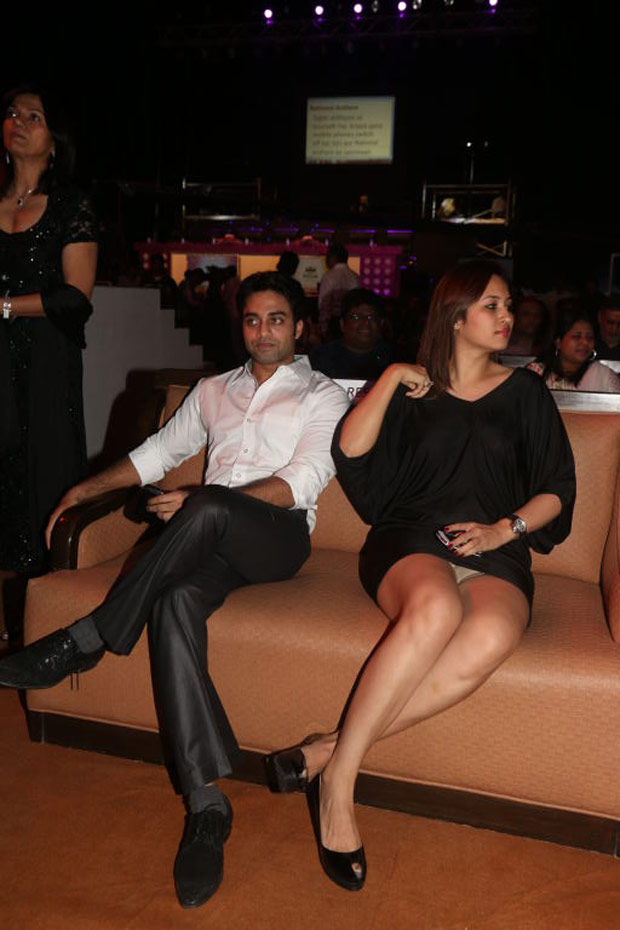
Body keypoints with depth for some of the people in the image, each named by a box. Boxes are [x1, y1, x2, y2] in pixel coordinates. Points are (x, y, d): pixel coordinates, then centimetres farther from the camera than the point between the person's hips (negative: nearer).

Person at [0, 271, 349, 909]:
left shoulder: (322, 395, 11)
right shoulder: (213, 390, 27)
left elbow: (302, 483, -5)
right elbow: (159, 451, 28)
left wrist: (201, 501, -16)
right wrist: (87, 488, 15)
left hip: (278, 536, -3)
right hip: (209, 543, 4)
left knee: (210, 508, -37)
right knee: (175, 600, -31)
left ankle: (86, 641, -24)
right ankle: (206, 804, -30)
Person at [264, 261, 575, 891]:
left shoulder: (525, 391, 20)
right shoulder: (413, 389, 18)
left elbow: (557, 489, 16)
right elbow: (349, 454, 3)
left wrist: (505, 529, -1)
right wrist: (391, 378, 0)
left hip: (494, 551, 2)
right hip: (411, 539, -1)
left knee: (492, 636, -36)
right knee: (436, 608, -39)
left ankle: (327, 752, -31)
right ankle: (337, 780, -29)